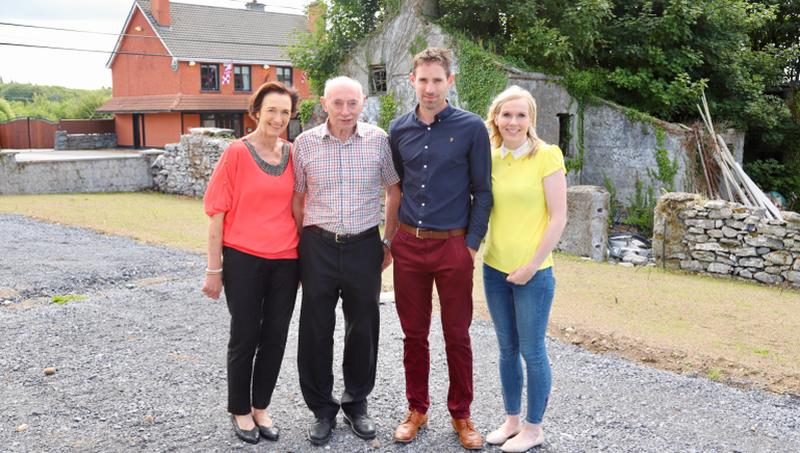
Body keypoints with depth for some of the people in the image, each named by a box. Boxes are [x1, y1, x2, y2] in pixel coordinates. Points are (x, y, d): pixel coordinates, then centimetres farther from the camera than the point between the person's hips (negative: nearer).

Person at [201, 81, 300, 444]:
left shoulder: (292, 155, 5)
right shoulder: (236, 152, -7)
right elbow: (218, 212, -6)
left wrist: (304, 257, 11)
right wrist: (214, 269, -7)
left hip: (285, 261, 4)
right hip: (244, 259, -4)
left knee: (275, 336, 11)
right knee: (245, 337, 7)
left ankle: (261, 407, 29)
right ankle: (240, 411, 26)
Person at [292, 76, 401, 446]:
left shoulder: (378, 139, -2)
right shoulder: (305, 143, -1)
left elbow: (395, 190, 6)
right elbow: (298, 198, 7)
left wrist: (390, 241, 5)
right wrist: (299, 246, 5)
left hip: (364, 246, 0)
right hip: (318, 246, 0)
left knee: (363, 328, 10)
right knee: (316, 329, 7)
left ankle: (357, 402, 30)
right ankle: (322, 408, 24)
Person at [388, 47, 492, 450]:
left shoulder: (471, 128, -5)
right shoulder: (399, 129, 6)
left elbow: (482, 191, -3)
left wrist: (472, 244, -8)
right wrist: (392, 238, 12)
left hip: (453, 246, -3)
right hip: (408, 245, 3)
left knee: (457, 336, 7)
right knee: (414, 333, 12)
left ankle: (461, 414, 24)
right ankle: (417, 409, 28)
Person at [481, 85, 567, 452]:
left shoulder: (547, 155, -10)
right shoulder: (491, 158, 4)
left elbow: (558, 217, -11)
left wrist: (532, 265, -12)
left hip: (532, 273, -5)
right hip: (495, 269, 5)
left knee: (532, 351, 6)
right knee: (507, 349, 15)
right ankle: (512, 419, 31)